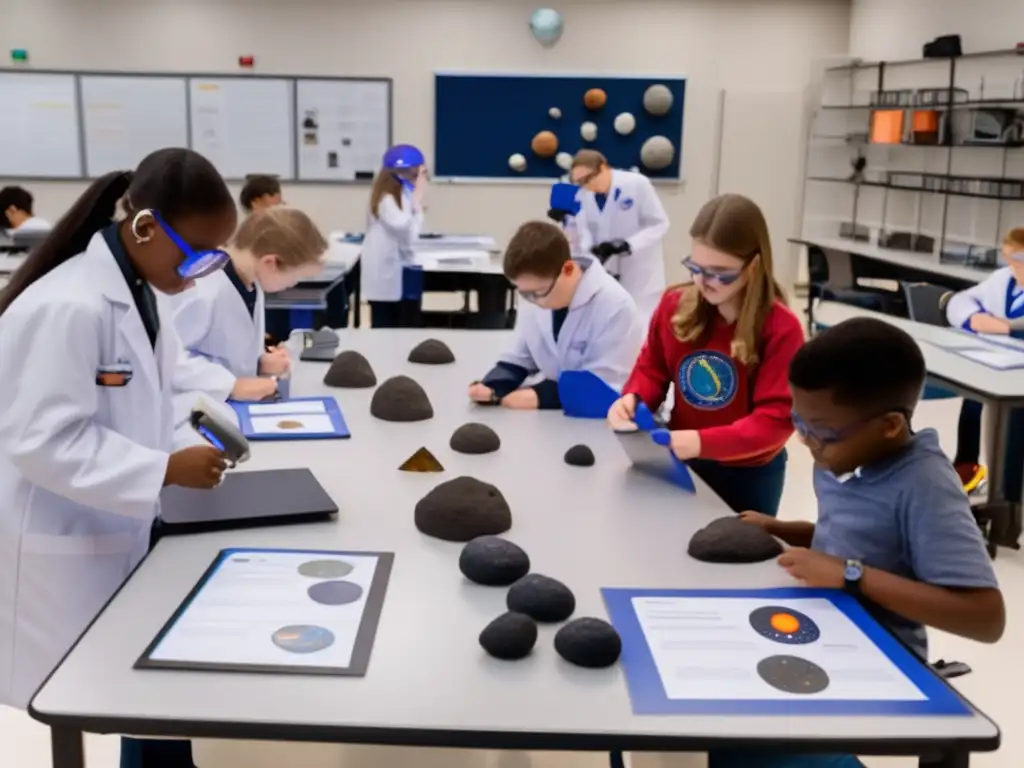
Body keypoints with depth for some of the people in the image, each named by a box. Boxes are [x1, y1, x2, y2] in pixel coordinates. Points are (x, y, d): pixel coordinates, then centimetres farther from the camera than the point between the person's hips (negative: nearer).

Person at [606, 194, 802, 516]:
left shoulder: (781, 329, -20)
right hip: (679, 462, 4)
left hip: (748, 476, -3)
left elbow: (776, 419, -22)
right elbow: (652, 368, 6)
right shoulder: (675, 305, -7)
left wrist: (702, 442, -34)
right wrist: (632, 399, -16)